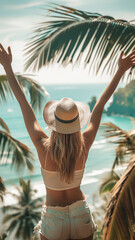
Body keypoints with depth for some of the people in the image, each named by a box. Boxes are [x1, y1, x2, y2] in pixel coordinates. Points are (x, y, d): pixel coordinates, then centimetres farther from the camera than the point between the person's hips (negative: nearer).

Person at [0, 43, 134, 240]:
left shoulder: (44, 147, -23)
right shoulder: (84, 145, -19)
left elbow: (23, 104, -18)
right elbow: (100, 106, -11)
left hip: (53, 218, -1)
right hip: (81, 214, 2)